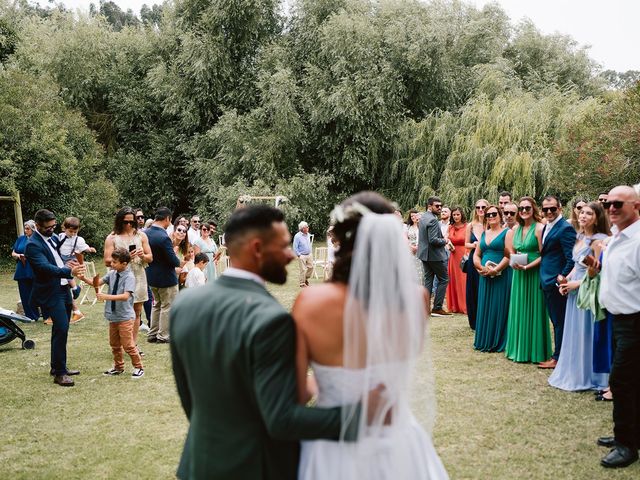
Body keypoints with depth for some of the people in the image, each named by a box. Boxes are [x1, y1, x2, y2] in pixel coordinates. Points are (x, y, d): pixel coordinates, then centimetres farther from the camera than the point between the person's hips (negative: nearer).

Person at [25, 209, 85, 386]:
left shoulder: (54, 238, 10)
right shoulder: (33, 245, -16)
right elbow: (45, 267, -29)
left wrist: (69, 263, -2)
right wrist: (69, 272, -41)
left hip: (63, 289, 9)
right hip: (51, 293, -9)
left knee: (61, 329, 15)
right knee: (61, 328, -13)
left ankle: (58, 366, 28)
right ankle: (59, 373, -6)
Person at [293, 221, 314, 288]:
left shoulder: (307, 235, 7)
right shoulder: (297, 236, -15)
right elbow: (295, 247, -14)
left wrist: (310, 251, 16)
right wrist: (299, 255, -15)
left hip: (309, 255, 7)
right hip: (302, 256, -7)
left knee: (311, 267, 8)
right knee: (303, 270, -3)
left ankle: (306, 279, 30)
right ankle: (302, 283, 9)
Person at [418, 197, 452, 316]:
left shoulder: (422, 218, 10)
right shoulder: (432, 220, -20)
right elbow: (433, 240, -26)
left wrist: (441, 238, 12)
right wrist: (444, 241, -9)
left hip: (424, 254, 9)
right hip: (434, 255, -9)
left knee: (428, 280, 12)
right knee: (444, 280, 2)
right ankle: (437, 308, 1)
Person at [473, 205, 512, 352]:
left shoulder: (506, 233, -3)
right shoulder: (484, 234, 16)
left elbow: (508, 256, -12)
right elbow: (476, 255, 14)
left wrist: (495, 270, -19)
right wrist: (481, 268, -5)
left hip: (501, 276, -6)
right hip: (485, 277, 6)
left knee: (498, 308, -2)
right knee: (484, 308, 8)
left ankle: (497, 342, 5)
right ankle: (484, 341, 16)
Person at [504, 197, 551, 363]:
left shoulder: (539, 228, -10)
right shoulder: (515, 229, 10)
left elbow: (543, 255, -13)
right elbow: (511, 251, 15)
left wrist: (527, 266, -19)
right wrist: (514, 262, -4)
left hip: (534, 274, -6)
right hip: (518, 274, 6)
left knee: (533, 311, 0)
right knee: (518, 310, 11)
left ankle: (534, 350, 10)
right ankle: (518, 348, 21)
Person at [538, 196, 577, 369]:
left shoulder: (565, 228, -14)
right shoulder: (546, 227, 14)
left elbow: (571, 258, -18)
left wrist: (563, 277, -18)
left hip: (557, 282, -9)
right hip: (547, 281, 9)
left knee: (559, 320, 1)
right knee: (555, 320, 15)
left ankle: (558, 358, 8)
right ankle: (558, 354, 23)